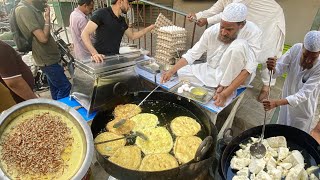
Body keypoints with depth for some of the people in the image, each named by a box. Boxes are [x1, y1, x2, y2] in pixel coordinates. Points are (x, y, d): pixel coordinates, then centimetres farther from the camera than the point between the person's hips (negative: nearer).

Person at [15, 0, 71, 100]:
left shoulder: (31, 9, 10)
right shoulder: (24, 10, -19)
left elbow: (43, 34, 13)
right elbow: (43, 38, -24)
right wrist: (47, 17, -14)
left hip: (48, 57, 10)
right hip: (47, 59, -10)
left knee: (55, 88, 18)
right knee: (65, 87, -6)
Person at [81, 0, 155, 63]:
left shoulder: (122, 20, 12)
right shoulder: (101, 13, -8)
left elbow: (132, 36, 26)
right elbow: (85, 34, -13)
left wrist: (150, 27, 21)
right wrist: (94, 53, -27)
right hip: (102, 59, -6)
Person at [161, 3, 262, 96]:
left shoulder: (253, 32, -22)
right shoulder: (211, 31, -15)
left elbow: (249, 68, -27)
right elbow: (191, 54, -11)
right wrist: (171, 71, -21)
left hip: (234, 78, -3)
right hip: (211, 71, 4)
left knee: (239, 45, -31)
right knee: (179, 73, -11)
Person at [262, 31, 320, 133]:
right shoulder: (296, 48, -21)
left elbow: (304, 94, -33)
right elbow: (279, 68, -17)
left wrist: (277, 103, -47)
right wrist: (272, 68, -42)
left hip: (303, 108, -2)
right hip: (287, 100, 3)